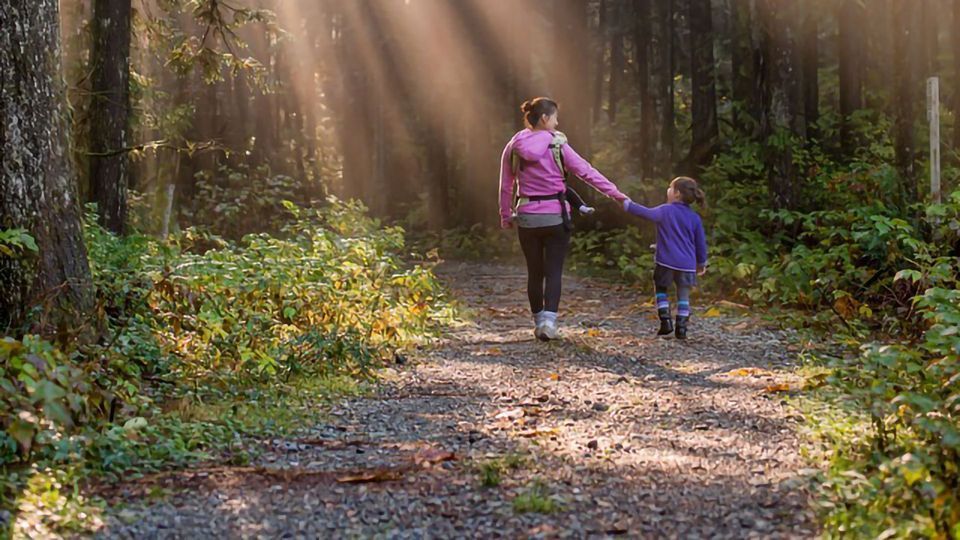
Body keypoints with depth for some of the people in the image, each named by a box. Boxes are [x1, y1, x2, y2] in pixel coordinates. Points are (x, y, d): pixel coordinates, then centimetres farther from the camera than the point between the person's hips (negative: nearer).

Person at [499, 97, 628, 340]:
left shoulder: (513, 147, 1)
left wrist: (506, 216, 16)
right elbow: (586, 171, -7)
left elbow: (505, 186, 6)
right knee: (554, 272, 1)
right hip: (555, 217, -3)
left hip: (527, 218, 3)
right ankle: (549, 321, -14)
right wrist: (615, 193, -3)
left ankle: (539, 322, 20)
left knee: (534, 272, 13)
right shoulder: (557, 145, -7)